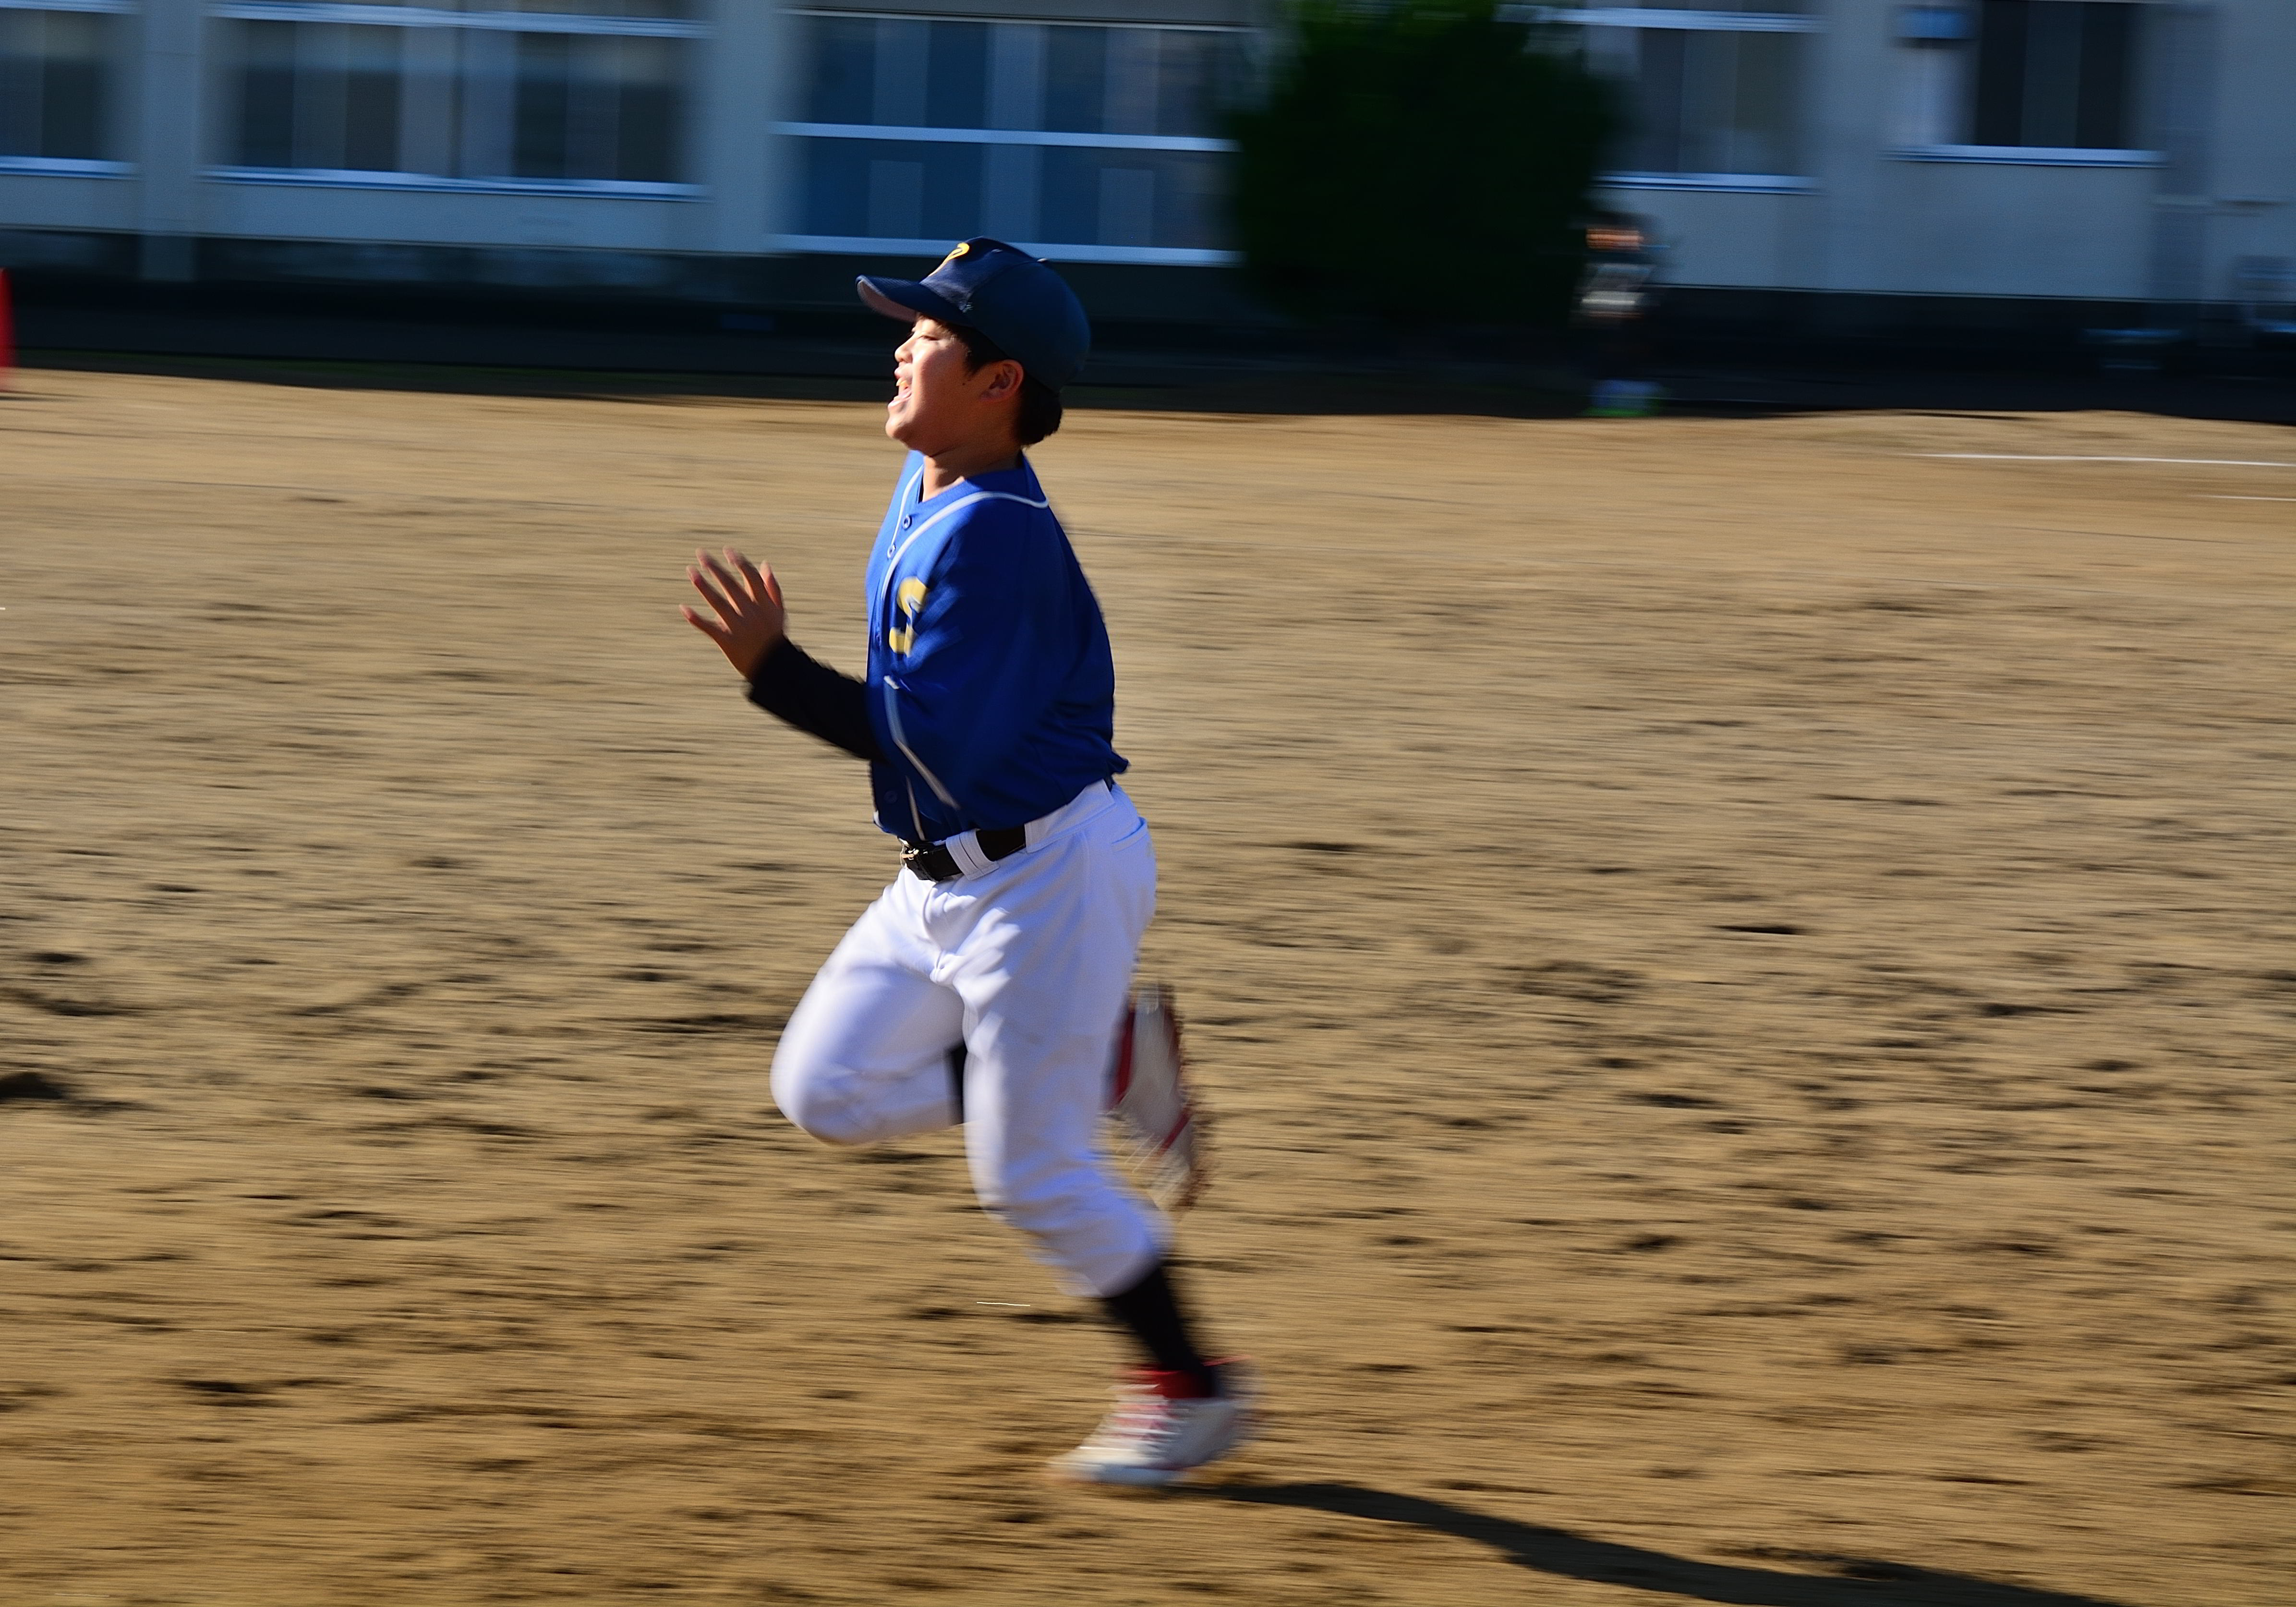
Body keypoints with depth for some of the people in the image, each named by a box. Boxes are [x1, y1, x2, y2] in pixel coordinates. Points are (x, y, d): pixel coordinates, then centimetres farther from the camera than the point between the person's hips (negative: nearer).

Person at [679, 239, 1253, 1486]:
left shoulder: (992, 537, -25)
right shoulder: (925, 494, 5)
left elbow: (937, 747, -28)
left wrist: (776, 671, -27)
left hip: (1046, 876, -10)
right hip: (946, 878, 10)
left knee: (1029, 1172, -2)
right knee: (828, 1090, 7)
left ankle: (1192, 1387, 16)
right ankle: (1113, 1060, 17)